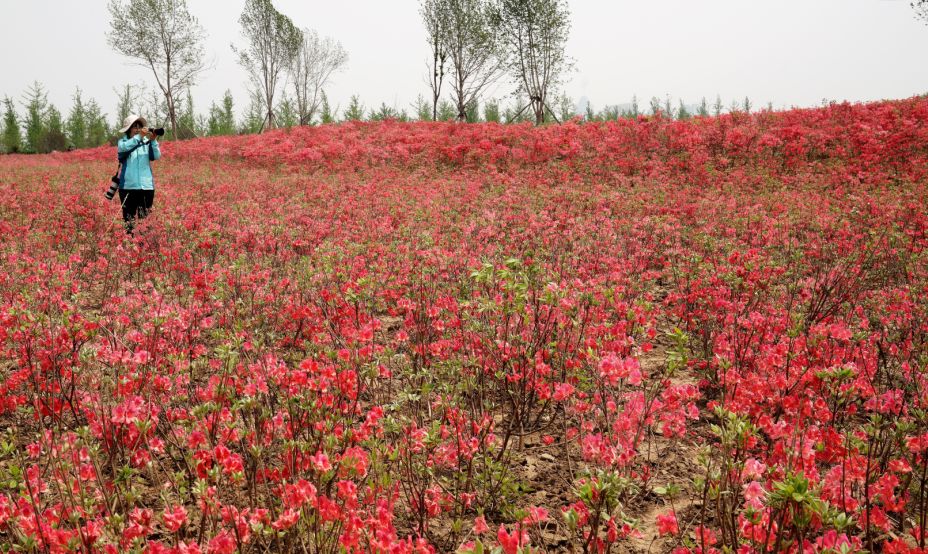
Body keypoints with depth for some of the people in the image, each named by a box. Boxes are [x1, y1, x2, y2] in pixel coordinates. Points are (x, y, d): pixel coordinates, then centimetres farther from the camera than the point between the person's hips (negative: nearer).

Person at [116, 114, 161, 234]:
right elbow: (123, 148, -17)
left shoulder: (146, 142, 7)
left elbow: (156, 156, -4)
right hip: (128, 186, -1)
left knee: (146, 219, 4)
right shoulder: (123, 142, 5)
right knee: (129, 219, 1)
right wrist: (139, 136, -23)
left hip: (147, 186, 1)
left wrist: (153, 141, -17)